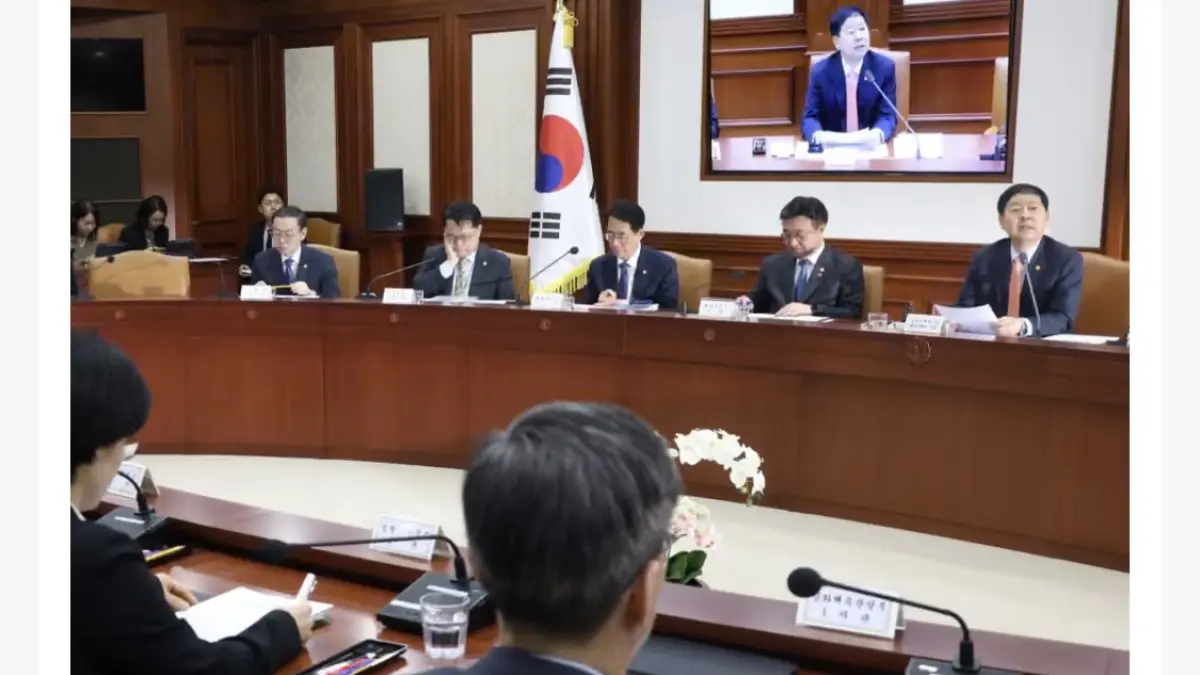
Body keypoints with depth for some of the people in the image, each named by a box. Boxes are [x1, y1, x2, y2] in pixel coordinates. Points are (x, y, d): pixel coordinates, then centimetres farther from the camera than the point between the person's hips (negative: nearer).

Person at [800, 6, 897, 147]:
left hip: (870, 147, -1)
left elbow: (888, 115, -4)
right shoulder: (820, 72, -2)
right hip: (833, 147, 1)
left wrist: (877, 134, -29)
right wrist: (818, 135, -29)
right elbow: (810, 118, -4)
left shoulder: (885, 67, 0)